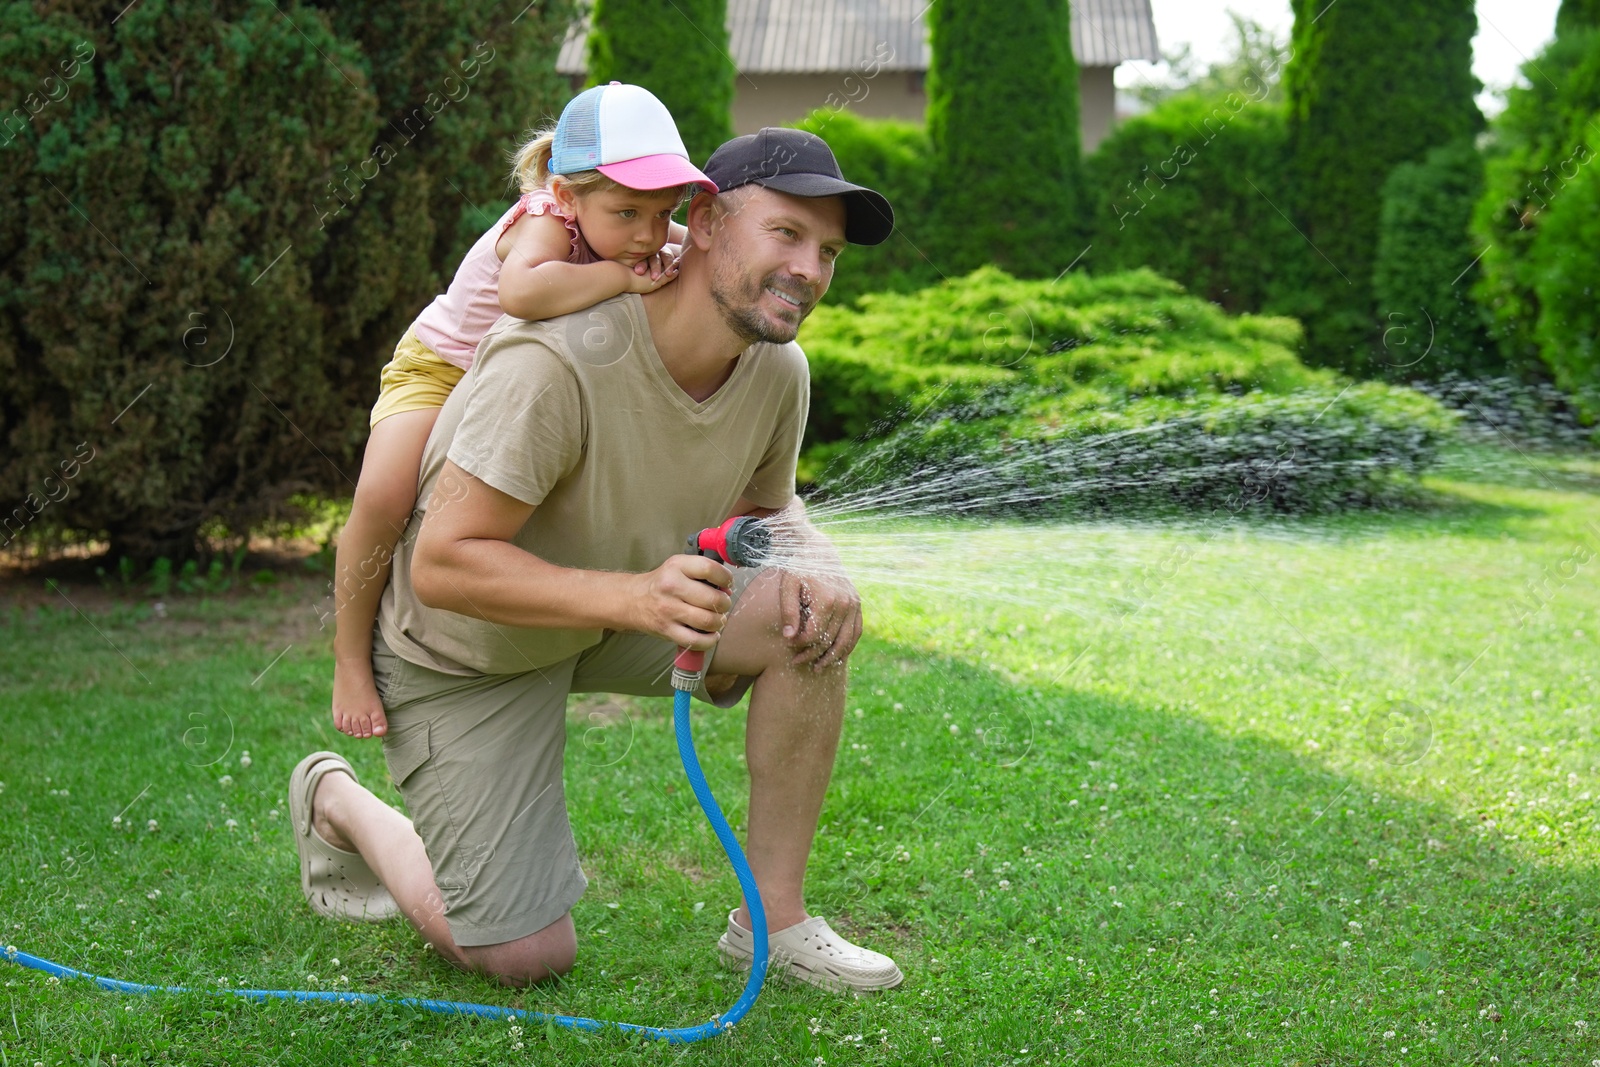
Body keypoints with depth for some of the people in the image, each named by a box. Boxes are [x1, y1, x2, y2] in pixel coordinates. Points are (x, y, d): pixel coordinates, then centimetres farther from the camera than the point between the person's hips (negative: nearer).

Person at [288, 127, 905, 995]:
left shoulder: (778, 371, -12)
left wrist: (815, 565, -17)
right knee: (528, 959, -5)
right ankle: (340, 806, 23)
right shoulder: (559, 360, -35)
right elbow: (442, 564, -32)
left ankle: (773, 920, -6)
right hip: (465, 652, -6)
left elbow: (764, 506, 8)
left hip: (612, 611, 6)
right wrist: (634, 596, -45)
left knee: (808, 618, -19)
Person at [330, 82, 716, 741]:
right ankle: (350, 660, -11)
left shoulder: (629, 233, -15)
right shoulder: (546, 224, -35)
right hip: (439, 369, -7)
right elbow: (521, 292, -59)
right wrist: (622, 276, -49)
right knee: (382, 499, -30)